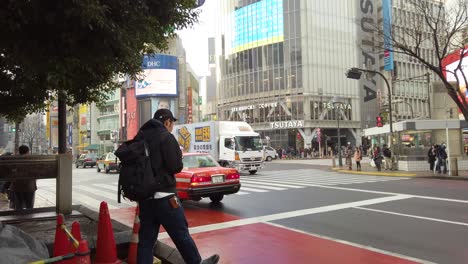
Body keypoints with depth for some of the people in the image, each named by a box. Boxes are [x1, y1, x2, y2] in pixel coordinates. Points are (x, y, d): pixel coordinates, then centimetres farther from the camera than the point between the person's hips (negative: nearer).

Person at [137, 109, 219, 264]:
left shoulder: (140, 137, 12)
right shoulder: (165, 136, -10)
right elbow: (176, 166, -14)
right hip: (163, 195, -7)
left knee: (146, 238, 10)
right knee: (181, 233, 6)